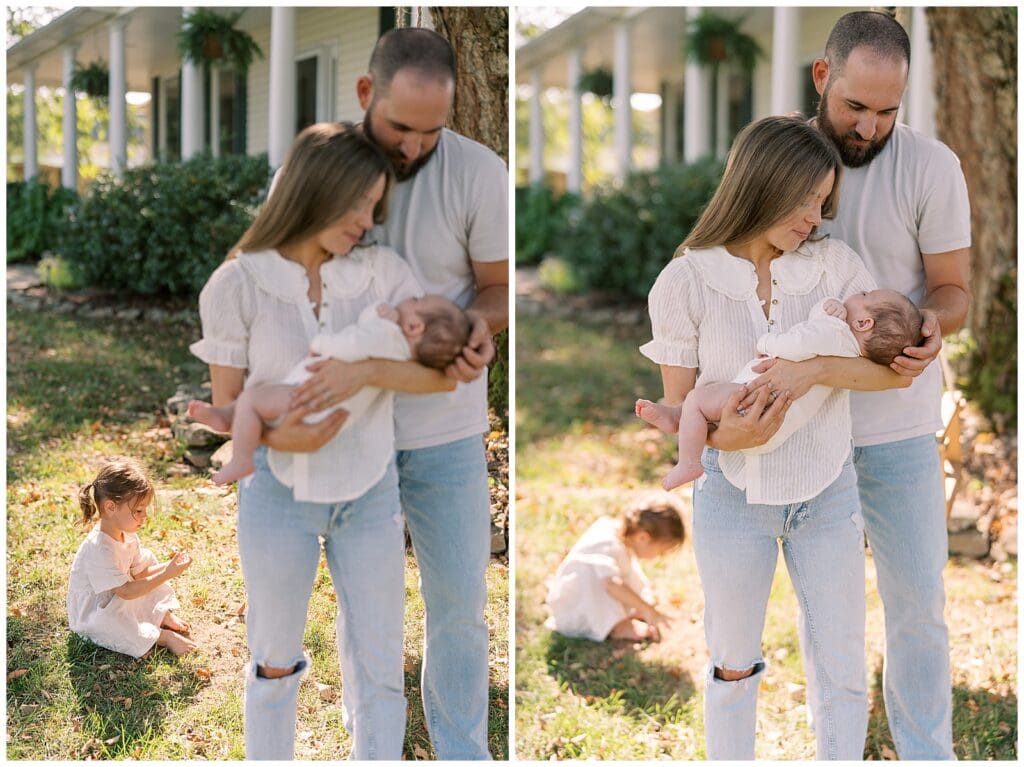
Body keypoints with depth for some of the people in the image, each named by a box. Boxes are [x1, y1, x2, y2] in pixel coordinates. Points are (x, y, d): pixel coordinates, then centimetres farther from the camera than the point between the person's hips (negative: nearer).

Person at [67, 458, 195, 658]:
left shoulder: (127, 535, -3)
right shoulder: (99, 550, -34)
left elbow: (139, 573, 3)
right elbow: (126, 592, -31)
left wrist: (169, 566, -14)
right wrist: (166, 575, -32)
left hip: (117, 602, 9)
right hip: (93, 616, -9)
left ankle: (163, 615, 0)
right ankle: (163, 637, -23)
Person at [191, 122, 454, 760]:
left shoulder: (383, 272, -6)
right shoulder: (237, 285, -10)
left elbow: (444, 372, -13)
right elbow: (227, 405, -5)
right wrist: (279, 426, -25)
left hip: (370, 493, 2)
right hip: (279, 493, -1)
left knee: (379, 670, 8)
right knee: (276, 663, 14)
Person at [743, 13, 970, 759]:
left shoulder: (931, 166, -10)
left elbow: (953, 289, -4)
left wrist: (933, 320, -28)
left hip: (896, 425, -1)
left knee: (919, 600, 6)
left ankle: (927, 751, 23)